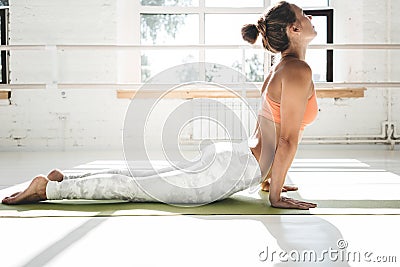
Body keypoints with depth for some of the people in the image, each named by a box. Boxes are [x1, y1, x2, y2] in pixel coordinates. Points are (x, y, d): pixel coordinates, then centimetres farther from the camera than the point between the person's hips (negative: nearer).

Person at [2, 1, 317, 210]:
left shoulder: (280, 69, 16)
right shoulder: (299, 71, -16)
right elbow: (287, 140, -17)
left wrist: (266, 177, 25)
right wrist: (275, 194, -12)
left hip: (227, 155, 9)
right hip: (231, 170, -9)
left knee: (143, 178, 16)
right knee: (134, 186, -4)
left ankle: (64, 178, 21)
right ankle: (48, 188, 3)